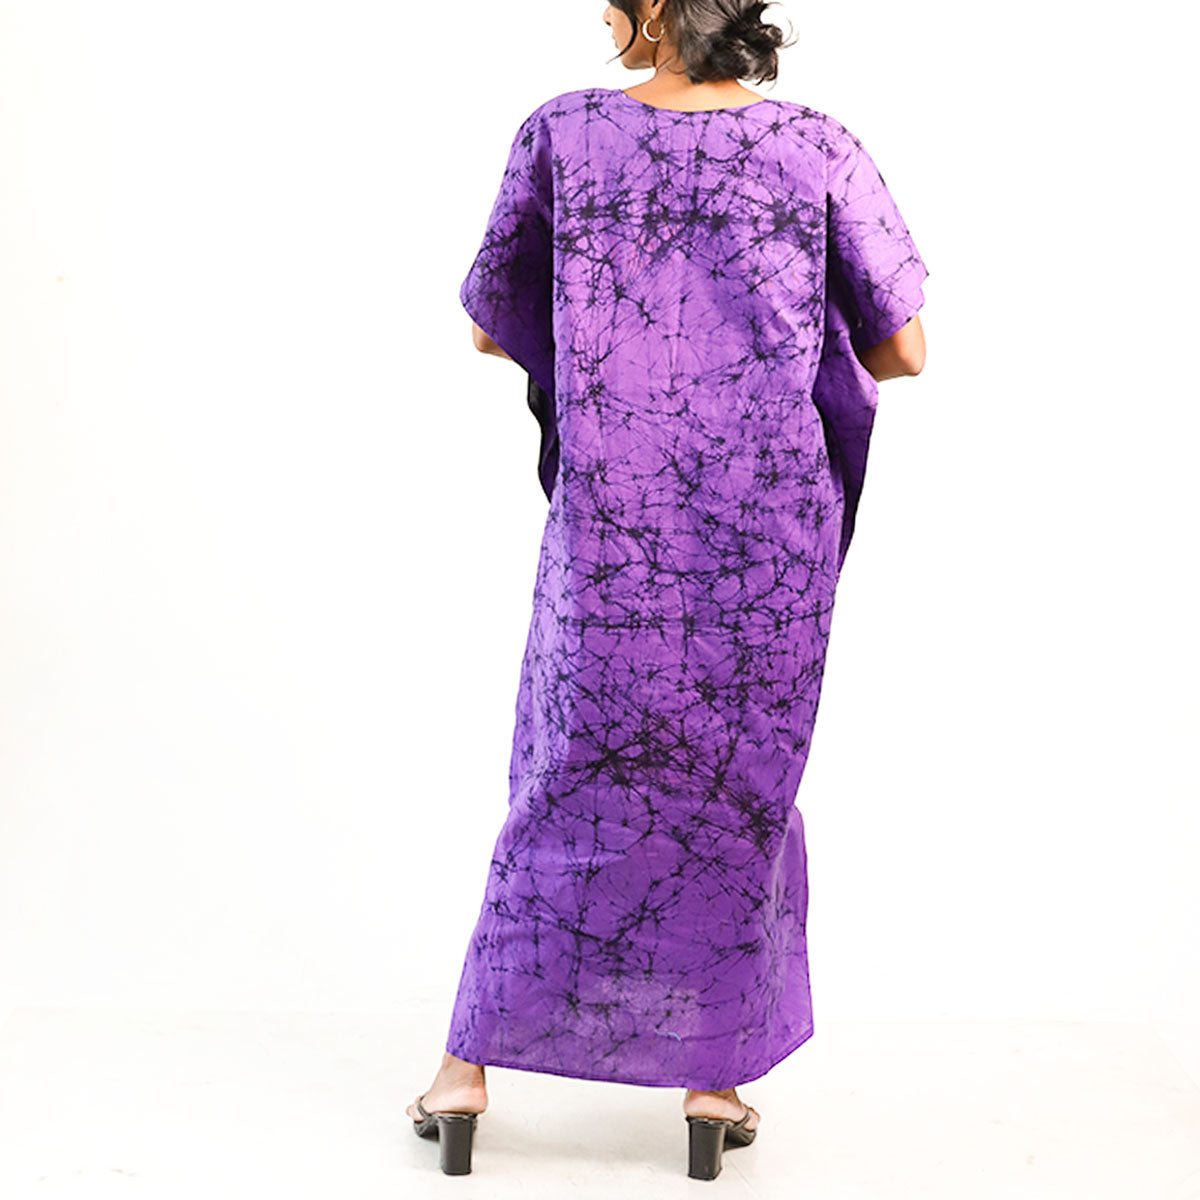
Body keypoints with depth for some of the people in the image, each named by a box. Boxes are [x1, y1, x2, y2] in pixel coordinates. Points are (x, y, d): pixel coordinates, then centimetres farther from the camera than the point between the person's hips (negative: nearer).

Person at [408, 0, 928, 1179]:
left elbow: (488, 326, 7)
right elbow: (903, 348, -2)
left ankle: (467, 1070, 19)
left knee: (564, 782, 14)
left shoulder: (564, 132, -2)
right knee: (742, 791, 15)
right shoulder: (819, 148, -3)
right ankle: (712, 1079, 21)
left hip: (609, 524, 1)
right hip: (770, 531, 0)